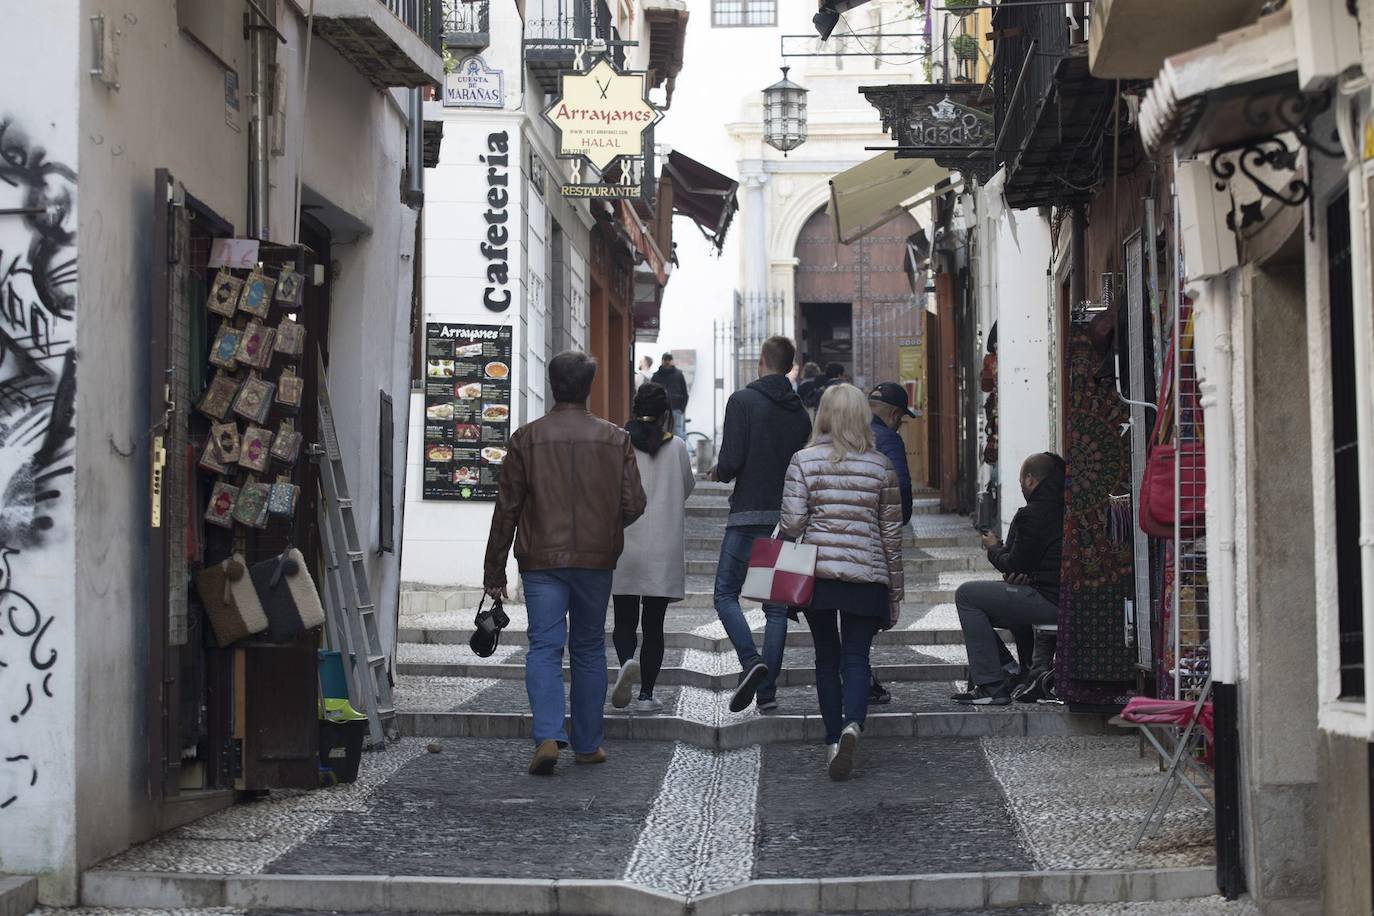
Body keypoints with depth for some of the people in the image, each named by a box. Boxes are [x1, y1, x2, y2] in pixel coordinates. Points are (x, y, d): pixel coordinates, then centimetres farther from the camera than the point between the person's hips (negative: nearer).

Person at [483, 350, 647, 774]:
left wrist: (494, 570, 6)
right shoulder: (616, 439, 1)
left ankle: (547, 737, -19)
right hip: (596, 562, 1)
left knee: (544, 648, -2)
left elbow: (507, 508, -1)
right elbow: (634, 505, 1)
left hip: (541, 560, -1)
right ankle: (588, 744, 18)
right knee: (589, 649, 13)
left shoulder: (527, 438, -2)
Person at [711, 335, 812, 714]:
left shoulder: (742, 401, -6)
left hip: (749, 516, -5)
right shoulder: (800, 411, 10)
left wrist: (719, 472, 8)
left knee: (726, 594, 4)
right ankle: (768, 690, 4)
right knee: (777, 605, 7)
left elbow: (730, 460, -13)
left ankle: (751, 662, -18)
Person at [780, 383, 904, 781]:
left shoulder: (804, 460, -2)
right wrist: (895, 593, 13)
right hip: (866, 575, 0)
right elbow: (891, 534, 6)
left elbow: (792, 523, -8)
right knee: (856, 658, 1)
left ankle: (832, 740, 14)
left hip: (816, 572, 0)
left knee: (827, 657, 13)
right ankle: (852, 724, -24)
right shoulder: (881, 466, 3)